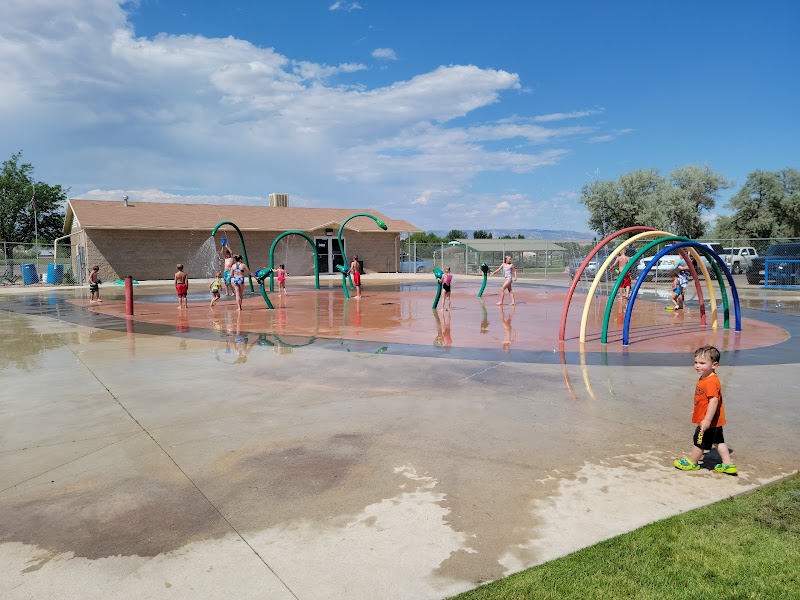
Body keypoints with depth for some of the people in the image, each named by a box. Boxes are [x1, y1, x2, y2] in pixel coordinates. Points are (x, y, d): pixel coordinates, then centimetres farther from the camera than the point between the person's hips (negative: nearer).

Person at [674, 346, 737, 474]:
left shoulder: (711, 382, -28)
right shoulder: (704, 379, 5)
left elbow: (714, 401, -32)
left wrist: (707, 420, -32)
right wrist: (696, 411, 27)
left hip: (708, 421, -10)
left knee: (699, 441, 9)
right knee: (718, 441, 19)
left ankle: (692, 462, 27)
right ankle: (728, 465, 27)